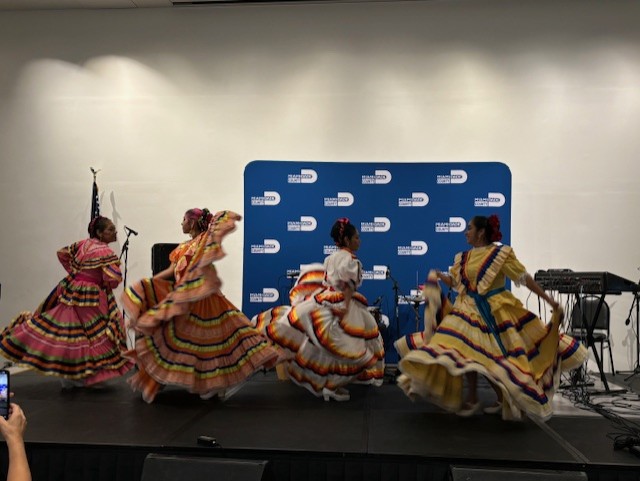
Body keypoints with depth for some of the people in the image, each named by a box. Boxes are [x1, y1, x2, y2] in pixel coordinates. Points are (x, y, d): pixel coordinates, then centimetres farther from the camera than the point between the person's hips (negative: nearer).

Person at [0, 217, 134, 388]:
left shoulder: (82, 244, 5)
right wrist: (106, 287, -4)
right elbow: (114, 279, -26)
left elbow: (62, 253, 18)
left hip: (71, 291, 8)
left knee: (60, 326, 15)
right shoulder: (107, 253, -17)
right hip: (91, 299, -8)